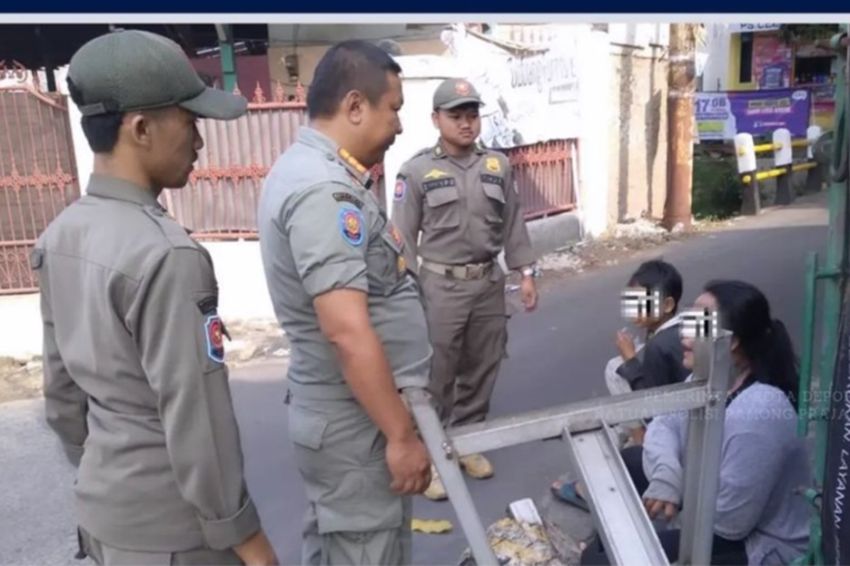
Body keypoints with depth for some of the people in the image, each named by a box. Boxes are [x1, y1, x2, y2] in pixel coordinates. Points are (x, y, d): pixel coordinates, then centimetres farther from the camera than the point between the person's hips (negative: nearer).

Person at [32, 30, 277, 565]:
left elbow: (60, 386, 8)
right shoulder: (165, 254, -27)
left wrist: (94, 467, 20)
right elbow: (194, 418, -24)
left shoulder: (60, 235, -1)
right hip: (168, 521, -7)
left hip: (102, 503, 8)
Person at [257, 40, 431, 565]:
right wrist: (402, 435, -23)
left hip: (344, 416, 10)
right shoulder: (325, 190, -24)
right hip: (359, 425, -10)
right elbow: (348, 332, -29)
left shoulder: (310, 169, 9)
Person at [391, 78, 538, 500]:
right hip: (441, 286, -4)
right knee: (435, 377, 1)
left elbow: (513, 225, 11)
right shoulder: (417, 171, -5)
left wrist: (526, 272, 8)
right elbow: (403, 237, -5)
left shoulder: (497, 166, 7)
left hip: (489, 283, 5)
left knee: (482, 370, 13)